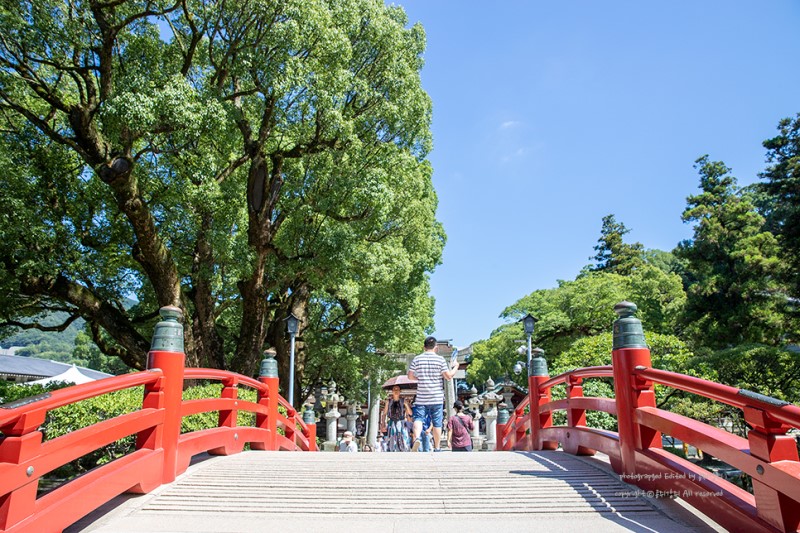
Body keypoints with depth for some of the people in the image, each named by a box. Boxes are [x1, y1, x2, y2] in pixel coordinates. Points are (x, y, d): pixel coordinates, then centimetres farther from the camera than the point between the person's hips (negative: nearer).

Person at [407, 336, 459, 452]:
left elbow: (410, 376, 5)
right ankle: (437, 448, 17)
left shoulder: (417, 359, 0)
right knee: (437, 423, 9)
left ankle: (417, 438, -27)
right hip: (437, 398, 0)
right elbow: (448, 376, -6)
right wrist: (455, 367, 11)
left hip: (421, 397, 0)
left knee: (418, 418, 0)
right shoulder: (440, 359, -5)